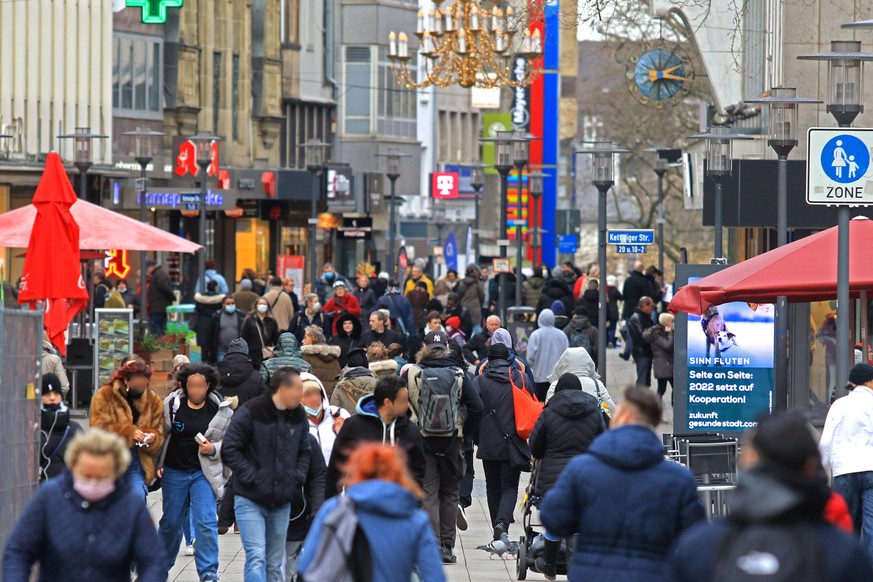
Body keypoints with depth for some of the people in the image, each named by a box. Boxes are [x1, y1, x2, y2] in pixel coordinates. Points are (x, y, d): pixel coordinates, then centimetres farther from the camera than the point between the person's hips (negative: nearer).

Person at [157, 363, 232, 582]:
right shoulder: (172, 405, -3)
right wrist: (156, 463, 1)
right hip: (174, 471, 1)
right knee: (171, 521, 11)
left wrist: (213, 449, -14)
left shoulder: (221, 410, -3)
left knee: (206, 521, -12)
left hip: (204, 472, -1)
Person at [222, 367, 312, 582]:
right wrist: (251, 477, -15)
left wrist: (297, 477, 2)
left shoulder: (299, 415, 6)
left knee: (275, 564, 11)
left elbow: (305, 451, 18)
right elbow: (229, 450, -11)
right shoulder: (250, 412, -12)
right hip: (250, 500, -6)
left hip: (282, 503, 6)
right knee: (257, 557, -16)